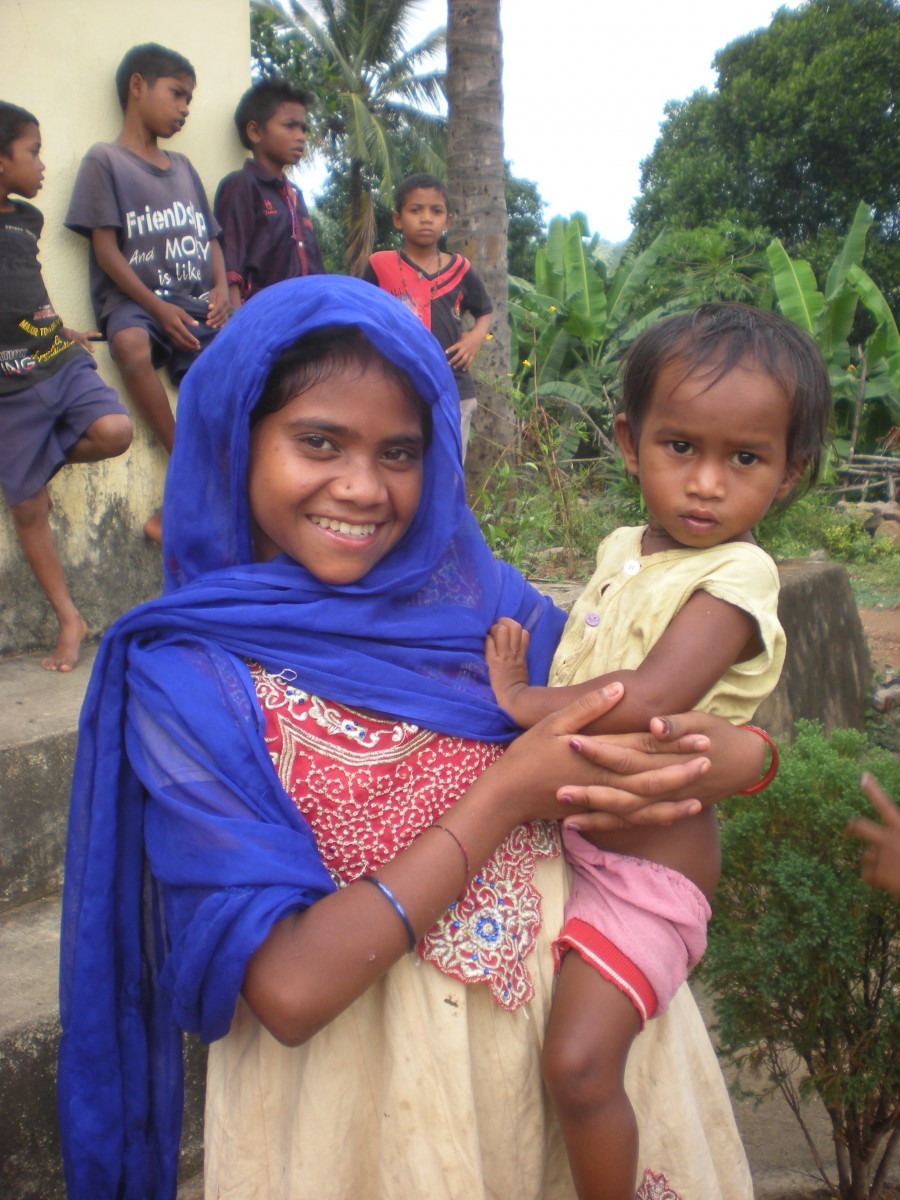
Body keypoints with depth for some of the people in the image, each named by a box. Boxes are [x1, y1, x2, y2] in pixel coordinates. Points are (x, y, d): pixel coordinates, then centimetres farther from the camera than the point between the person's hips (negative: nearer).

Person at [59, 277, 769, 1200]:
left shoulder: (462, 583, -4)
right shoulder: (189, 676, -15)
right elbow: (287, 989, -22)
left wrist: (721, 758, -20)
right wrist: (509, 792, -20)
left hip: (577, 994, 4)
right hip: (371, 1067, -4)